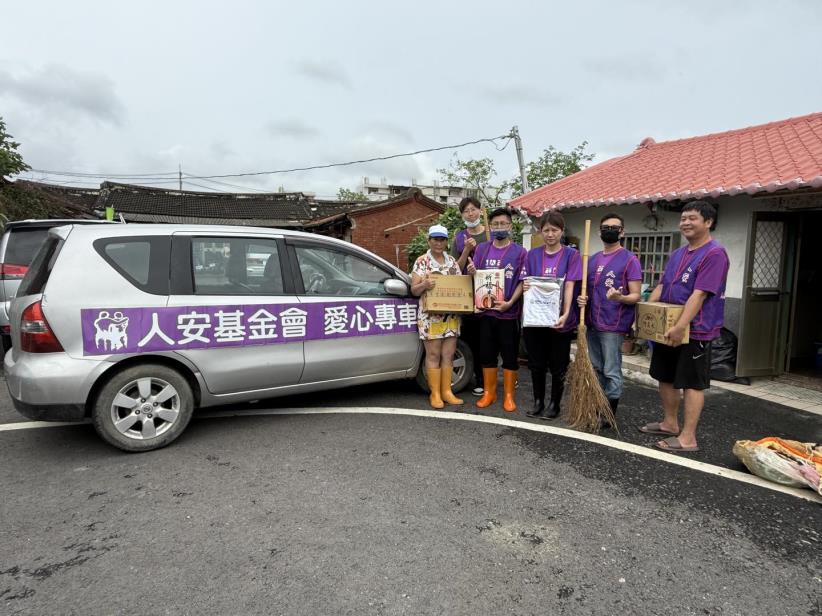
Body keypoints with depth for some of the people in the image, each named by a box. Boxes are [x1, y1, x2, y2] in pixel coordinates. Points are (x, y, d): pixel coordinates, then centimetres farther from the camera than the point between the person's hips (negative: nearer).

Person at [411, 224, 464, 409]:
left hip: (451, 316, 5)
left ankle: (446, 391, 15)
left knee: (448, 354, 6)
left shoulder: (452, 261, 13)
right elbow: (414, 289, -5)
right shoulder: (421, 261, -1)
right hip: (430, 316, -4)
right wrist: (425, 285, -26)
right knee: (434, 355, -1)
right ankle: (435, 394, 6)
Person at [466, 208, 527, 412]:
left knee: (510, 355, 5)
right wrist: (472, 272, -14)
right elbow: (474, 277, 10)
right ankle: (488, 392, 23)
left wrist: (510, 302, -18)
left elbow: (522, 282, -4)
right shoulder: (482, 249, 7)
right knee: (487, 353, 10)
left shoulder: (519, 252, -1)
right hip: (486, 310, 3)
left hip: (509, 312, -3)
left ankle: (508, 395, 17)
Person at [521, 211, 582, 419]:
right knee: (536, 364, 12)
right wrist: (525, 286, -18)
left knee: (558, 366, 8)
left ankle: (554, 404, 24)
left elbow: (569, 286, -12)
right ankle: (538, 402, 27)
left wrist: (565, 314, -25)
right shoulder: (533, 254, 6)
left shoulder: (571, 254, -3)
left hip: (559, 319, -3)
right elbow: (526, 283, 7)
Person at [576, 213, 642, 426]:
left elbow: (636, 295, -10)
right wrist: (583, 298, -1)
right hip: (592, 324, 7)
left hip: (613, 326, -6)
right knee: (596, 369, 14)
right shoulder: (593, 259, 13)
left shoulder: (629, 259, -7)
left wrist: (619, 297, -31)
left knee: (611, 372, -1)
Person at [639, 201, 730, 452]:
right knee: (666, 377, 17)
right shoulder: (677, 253, 13)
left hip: (695, 331, -9)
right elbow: (661, 286, 14)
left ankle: (688, 438, 6)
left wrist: (680, 327, -28)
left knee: (693, 383, -1)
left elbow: (699, 294, -23)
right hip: (667, 329, 9)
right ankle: (670, 423, 33)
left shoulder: (714, 253, -15)